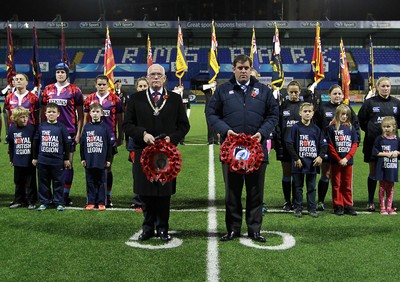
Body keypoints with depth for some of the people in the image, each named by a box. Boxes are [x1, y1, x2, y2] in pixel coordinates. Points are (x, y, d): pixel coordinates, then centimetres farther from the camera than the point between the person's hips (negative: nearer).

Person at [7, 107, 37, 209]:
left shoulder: (31, 128, -9)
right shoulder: (12, 129, 1)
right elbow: (10, 145, 10)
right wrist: (11, 158, 13)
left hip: (30, 161, -3)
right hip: (18, 161, 3)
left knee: (30, 182, 4)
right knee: (18, 182, 14)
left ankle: (31, 201, 15)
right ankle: (19, 200, 27)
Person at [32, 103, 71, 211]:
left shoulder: (62, 127, -3)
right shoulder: (41, 127, 3)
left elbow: (66, 144, 1)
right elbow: (35, 143, 10)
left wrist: (66, 159, 2)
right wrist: (35, 158, 11)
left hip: (57, 161, -2)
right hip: (42, 161, 2)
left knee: (58, 182, 5)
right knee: (43, 182, 10)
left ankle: (59, 202, 16)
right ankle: (44, 202, 21)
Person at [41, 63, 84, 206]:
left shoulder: (75, 91, 1)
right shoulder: (47, 90, 10)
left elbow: (80, 115, 3)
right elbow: (43, 112, 15)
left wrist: (78, 133, -3)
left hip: (69, 132, -2)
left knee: (68, 164, 1)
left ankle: (66, 195, 10)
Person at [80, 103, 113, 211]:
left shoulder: (105, 127, -1)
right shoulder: (87, 127, 6)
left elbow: (109, 144, 0)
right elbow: (82, 143, 9)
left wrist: (109, 159, -2)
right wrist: (82, 158, 6)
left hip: (101, 161, -2)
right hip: (89, 160, 2)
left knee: (101, 182, 6)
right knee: (90, 182, 8)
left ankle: (101, 202, 13)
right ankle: (90, 202, 16)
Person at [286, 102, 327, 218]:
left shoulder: (316, 129, 6)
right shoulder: (296, 128, -3)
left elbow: (323, 144, 7)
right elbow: (289, 144, -7)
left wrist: (320, 156, -9)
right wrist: (296, 158, -11)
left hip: (312, 163, 2)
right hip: (299, 163, -2)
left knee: (311, 187, 10)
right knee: (298, 187, 7)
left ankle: (312, 208, 18)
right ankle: (298, 208, 16)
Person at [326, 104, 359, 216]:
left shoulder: (351, 128, 6)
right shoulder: (332, 128, -3)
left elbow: (355, 144, 3)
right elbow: (330, 146, -6)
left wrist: (346, 158, -9)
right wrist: (339, 159, -10)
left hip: (348, 161, 3)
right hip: (335, 161, -3)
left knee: (347, 185, 10)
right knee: (336, 184, 4)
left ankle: (348, 206, 18)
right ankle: (338, 206, 11)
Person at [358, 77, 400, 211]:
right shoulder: (370, 102, 0)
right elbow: (361, 120, 5)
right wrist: (369, 131, 1)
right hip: (373, 142, -2)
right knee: (373, 172, 5)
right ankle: (370, 201, 14)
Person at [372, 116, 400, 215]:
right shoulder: (379, 139, -4)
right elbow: (375, 152, -7)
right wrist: (386, 154, -14)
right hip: (382, 167, -3)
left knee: (391, 187, 10)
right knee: (382, 187, 4)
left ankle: (389, 207, 19)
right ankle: (382, 208, 11)